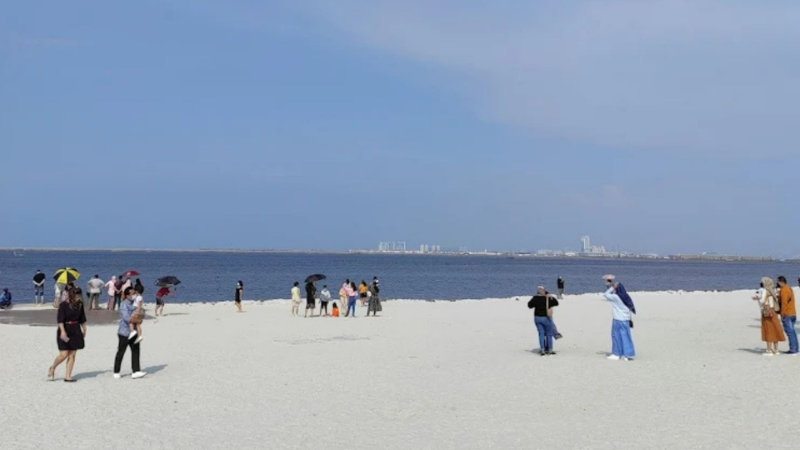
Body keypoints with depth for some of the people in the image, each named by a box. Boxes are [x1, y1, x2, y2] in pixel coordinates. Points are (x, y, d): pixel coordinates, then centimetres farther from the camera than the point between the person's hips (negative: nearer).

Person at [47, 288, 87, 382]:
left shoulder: (80, 305, 6)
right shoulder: (63, 305, -11)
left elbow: (82, 319, 17)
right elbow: (60, 319, -17)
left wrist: (84, 329, 20)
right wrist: (63, 331, -27)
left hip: (76, 331, 5)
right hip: (65, 331, -5)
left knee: (72, 355, 3)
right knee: (64, 355, -7)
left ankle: (68, 376, 8)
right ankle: (52, 369, 21)